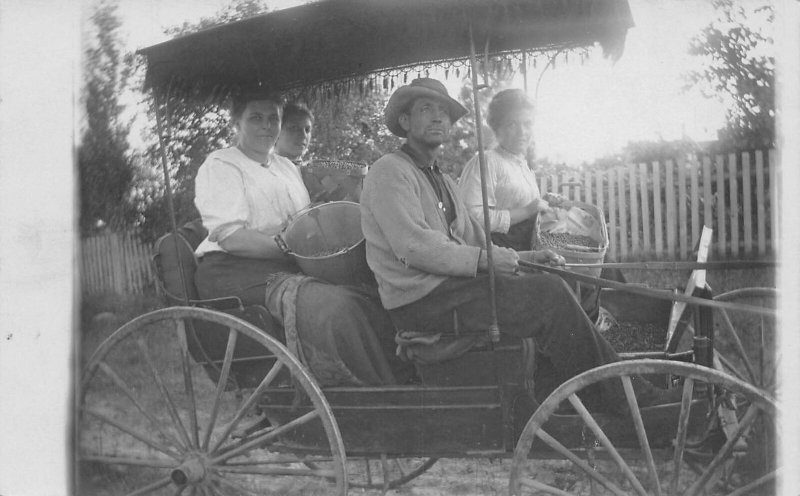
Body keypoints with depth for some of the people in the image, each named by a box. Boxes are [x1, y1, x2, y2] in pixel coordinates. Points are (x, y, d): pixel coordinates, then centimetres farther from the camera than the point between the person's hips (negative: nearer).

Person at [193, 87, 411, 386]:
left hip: (285, 268, 8)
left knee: (372, 301, -18)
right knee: (333, 307, -33)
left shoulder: (287, 167, 26)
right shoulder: (220, 166, 0)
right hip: (236, 270, -8)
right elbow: (231, 238, -13)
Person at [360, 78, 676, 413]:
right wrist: (483, 259, -19)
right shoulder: (390, 171, -6)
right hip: (421, 301, -9)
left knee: (549, 286, -5)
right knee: (549, 294, -17)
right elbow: (413, 246, -19)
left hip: (448, 285, 9)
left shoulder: (441, 181, 25)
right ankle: (618, 396, -8)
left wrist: (523, 258, 4)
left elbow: (475, 242, 21)